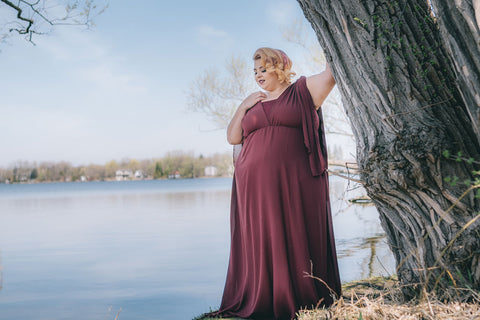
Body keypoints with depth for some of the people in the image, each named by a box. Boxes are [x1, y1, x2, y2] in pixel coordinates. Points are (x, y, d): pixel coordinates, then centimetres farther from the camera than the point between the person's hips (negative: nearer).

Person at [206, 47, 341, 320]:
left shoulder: (303, 91, 9)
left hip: (295, 185, -4)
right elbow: (232, 138, 15)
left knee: (298, 241, -2)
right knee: (260, 244, 3)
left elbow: (333, 72, -2)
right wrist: (243, 107, 6)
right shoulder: (254, 104, 21)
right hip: (256, 188, 4)